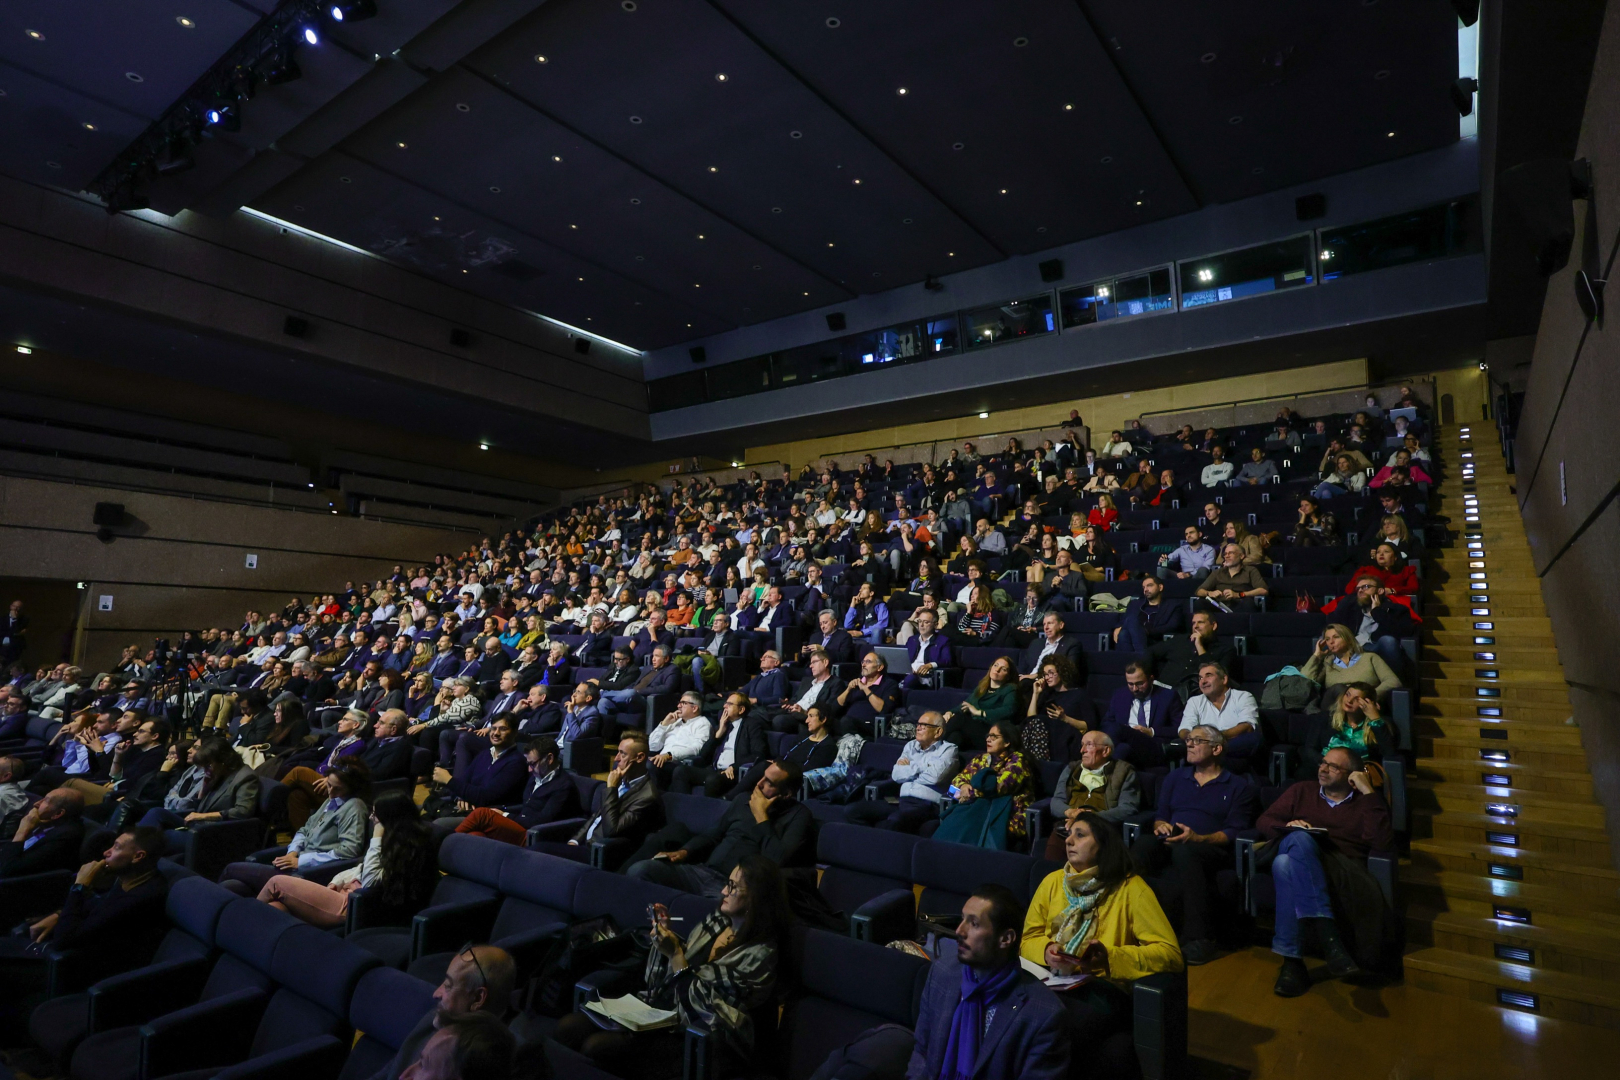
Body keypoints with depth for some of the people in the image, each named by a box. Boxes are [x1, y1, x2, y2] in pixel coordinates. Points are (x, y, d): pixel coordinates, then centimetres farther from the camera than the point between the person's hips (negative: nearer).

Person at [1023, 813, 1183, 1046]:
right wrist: (1046, 951, -7)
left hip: (1103, 986, -3)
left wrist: (1109, 958, -18)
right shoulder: (1053, 881, 14)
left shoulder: (1131, 889, 2)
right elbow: (1027, 939, 17)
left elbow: (1170, 953, -6)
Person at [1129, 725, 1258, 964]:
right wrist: (1161, 826, -4)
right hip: (1169, 844, 3)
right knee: (1144, 843, -33)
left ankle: (1199, 938, -35)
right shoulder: (1175, 778, 29)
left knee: (1184, 851, -40)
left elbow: (1235, 831, 1)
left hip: (1210, 848, -3)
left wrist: (1197, 838, -15)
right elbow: (1160, 815, 22)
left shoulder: (1238, 786, 15)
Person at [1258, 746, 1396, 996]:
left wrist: (1368, 792, -2)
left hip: (1343, 871, -2)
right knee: (1299, 839, -38)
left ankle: (1291, 960, -39)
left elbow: (1383, 843, -2)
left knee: (1285, 864, -38)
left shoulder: (1365, 803, 20)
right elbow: (1263, 821, 21)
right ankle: (1326, 931, -45)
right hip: (1298, 855, 2)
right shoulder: (1303, 790, 27)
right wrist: (1287, 826, -3)